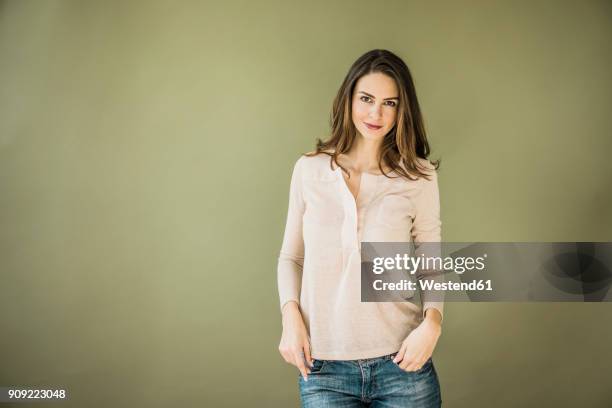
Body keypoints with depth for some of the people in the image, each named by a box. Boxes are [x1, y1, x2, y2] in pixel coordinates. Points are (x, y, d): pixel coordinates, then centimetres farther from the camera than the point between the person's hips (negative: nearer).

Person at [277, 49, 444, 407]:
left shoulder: (420, 176, -2)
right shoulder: (309, 169, 1)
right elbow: (291, 257, 8)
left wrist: (432, 322, -15)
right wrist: (291, 317, -7)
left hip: (401, 363, 0)